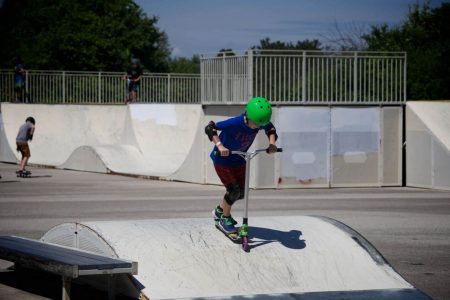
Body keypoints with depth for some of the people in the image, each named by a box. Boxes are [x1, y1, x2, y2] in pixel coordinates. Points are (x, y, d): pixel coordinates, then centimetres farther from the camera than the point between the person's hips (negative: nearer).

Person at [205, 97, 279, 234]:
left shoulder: (260, 122, -19)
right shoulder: (235, 123, -37)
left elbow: (270, 129, 4)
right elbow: (209, 128, -37)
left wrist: (272, 144, -13)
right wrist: (220, 146, -47)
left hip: (238, 160, 7)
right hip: (222, 159, -6)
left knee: (241, 191, 9)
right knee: (234, 190, -12)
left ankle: (219, 211, 33)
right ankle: (225, 219, 10)